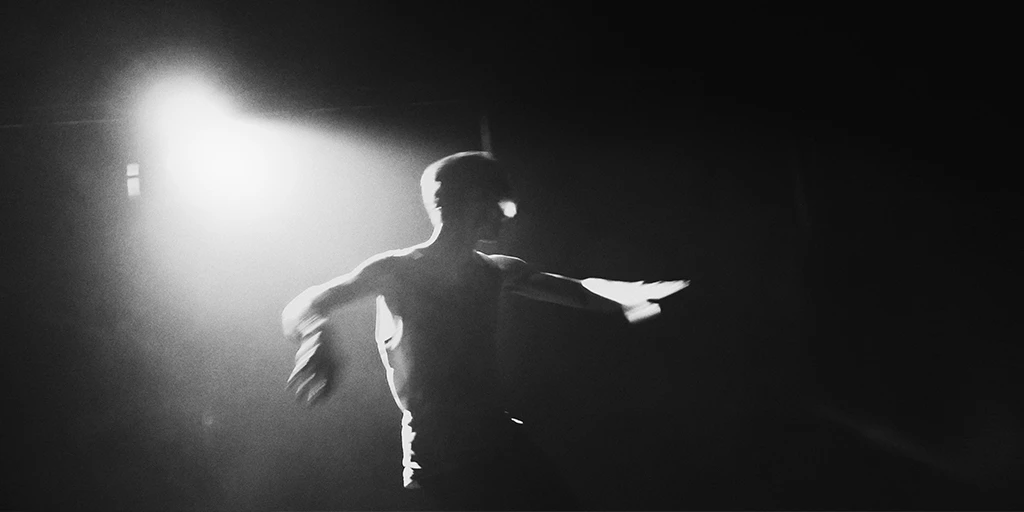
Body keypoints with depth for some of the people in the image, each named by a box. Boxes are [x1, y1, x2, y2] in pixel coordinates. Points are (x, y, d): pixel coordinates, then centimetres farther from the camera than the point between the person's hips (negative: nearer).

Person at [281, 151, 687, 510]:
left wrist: (624, 298, -9)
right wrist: (317, 340, -36)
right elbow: (302, 310, -10)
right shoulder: (398, 270, -4)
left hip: (500, 436, 6)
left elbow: (580, 291, 15)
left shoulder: (497, 271, 12)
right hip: (438, 454, -6)